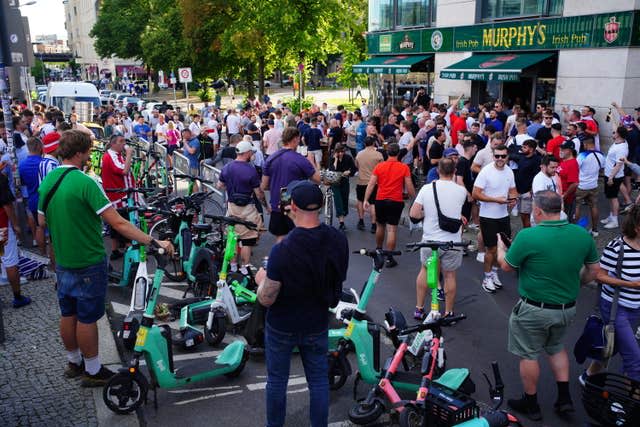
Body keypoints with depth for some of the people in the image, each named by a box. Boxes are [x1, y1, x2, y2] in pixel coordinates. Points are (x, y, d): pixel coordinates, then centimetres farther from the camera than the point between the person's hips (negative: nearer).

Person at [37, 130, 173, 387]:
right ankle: (92, 372, 21)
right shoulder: (85, 183, -23)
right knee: (87, 318, 5)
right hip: (89, 263, -7)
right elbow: (118, 223, -28)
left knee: (68, 315, 19)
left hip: (62, 262, 8)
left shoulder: (47, 181, 1)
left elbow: (42, 220, 13)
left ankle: (74, 363, 37)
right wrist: (154, 242, -27)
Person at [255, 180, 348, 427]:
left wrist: (262, 279, 0)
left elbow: (265, 299, -20)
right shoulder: (339, 241, -15)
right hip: (317, 324, 4)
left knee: (277, 380, 18)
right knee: (319, 380, 18)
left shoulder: (282, 251, -30)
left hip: (282, 327, -3)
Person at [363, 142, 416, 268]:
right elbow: (409, 187, -4)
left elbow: (371, 184, -3)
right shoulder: (404, 168, -4)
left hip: (380, 200, 2)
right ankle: (389, 258, -1)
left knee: (380, 226, 21)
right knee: (392, 230, -1)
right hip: (396, 201, -2)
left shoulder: (379, 166, 0)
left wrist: (366, 200, -1)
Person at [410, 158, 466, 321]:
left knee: (424, 270, 21)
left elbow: (413, 214, -9)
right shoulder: (461, 191, -8)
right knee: (450, 275, 14)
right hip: (452, 241, -1)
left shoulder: (427, 188, -8)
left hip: (430, 240, 1)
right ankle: (448, 312, 25)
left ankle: (419, 309, 28)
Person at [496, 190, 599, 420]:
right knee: (556, 348, 29)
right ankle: (564, 398, 30)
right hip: (568, 308, 5)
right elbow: (594, 269, 5)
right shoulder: (582, 234, -8)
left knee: (529, 355, 14)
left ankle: (531, 404, 29)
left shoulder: (527, 236, -23)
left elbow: (506, 265, -9)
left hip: (534, 310, -5)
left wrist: (500, 247, 11)